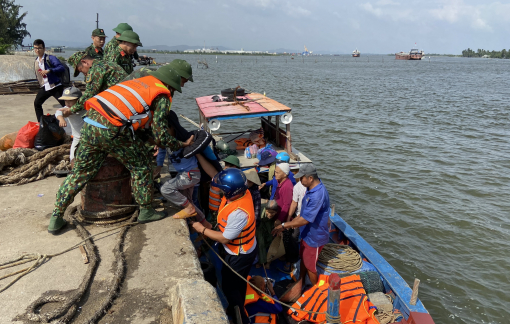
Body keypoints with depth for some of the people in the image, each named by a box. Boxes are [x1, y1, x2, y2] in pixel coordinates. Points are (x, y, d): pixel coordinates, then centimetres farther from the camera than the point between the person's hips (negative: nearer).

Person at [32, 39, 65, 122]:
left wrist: (49, 70, -31)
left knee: (65, 105, -10)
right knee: (37, 103, 12)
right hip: (44, 88, 7)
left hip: (55, 87, -7)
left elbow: (61, 68, -22)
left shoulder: (50, 58, -8)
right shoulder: (36, 61, 13)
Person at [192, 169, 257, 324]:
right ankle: (236, 309, 51)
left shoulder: (238, 212, -40)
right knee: (238, 282, 28)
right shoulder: (243, 192, -15)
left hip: (239, 255, -9)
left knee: (229, 286, 13)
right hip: (244, 249, 9)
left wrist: (202, 229, -17)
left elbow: (224, 238, -27)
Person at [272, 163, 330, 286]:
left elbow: (305, 220, -33)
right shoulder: (311, 188, -5)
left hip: (314, 237, -9)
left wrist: (283, 226, -26)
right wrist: (293, 221, 8)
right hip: (307, 233, 9)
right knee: (303, 259, 26)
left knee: (310, 266, 12)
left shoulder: (318, 195, -36)